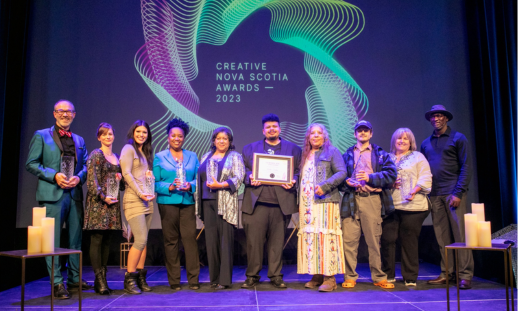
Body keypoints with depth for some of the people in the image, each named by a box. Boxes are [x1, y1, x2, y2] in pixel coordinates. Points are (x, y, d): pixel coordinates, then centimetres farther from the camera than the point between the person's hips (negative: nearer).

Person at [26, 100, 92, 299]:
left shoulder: (79, 140, 17)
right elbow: (31, 163, -2)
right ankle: (57, 283, 7)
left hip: (74, 194, 5)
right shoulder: (41, 136, 4)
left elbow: (86, 165, 15)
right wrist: (54, 176, -14)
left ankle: (74, 278, 21)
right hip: (52, 194, -4)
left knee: (75, 238, 9)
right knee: (53, 240, -2)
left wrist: (79, 177, -7)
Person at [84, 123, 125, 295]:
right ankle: (99, 279, -4)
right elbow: (92, 180, -10)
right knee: (97, 240, -6)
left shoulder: (117, 157, 18)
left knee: (107, 241, 6)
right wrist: (103, 196, -16)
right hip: (98, 202, -6)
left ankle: (103, 278, 12)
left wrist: (120, 178, 2)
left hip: (112, 202, 6)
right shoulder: (95, 155, -2)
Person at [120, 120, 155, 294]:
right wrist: (140, 193, -15)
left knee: (143, 241, 6)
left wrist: (152, 192, 5)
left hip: (147, 201, 7)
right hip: (134, 200, -7)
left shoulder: (146, 152, 21)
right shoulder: (128, 149, -2)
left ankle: (140, 278, 12)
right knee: (141, 239, -12)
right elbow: (126, 174, -11)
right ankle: (129, 280, -2)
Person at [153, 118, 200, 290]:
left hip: (188, 202, 1)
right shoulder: (159, 157, 9)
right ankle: (174, 281, 10)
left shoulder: (192, 156, 15)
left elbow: (198, 179, 11)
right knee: (171, 241, 1)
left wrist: (189, 186, -9)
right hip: (168, 203, -1)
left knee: (190, 238, -6)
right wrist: (170, 187, -13)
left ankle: (194, 279, 1)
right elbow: (155, 182, 3)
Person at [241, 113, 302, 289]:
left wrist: (293, 181, -8)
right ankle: (252, 276, 11)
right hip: (256, 202, 0)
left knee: (277, 241, 5)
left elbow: (299, 172, 11)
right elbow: (244, 171, 13)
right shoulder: (250, 148, 17)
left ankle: (276, 276, 16)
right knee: (254, 240, -1)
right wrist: (250, 178, -7)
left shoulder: (293, 149, 15)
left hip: (281, 202, 0)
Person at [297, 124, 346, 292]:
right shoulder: (305, 155, 23)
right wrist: (299, 202, 11)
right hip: (306, 204, 6)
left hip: (325, 202, -6)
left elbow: (341, 172, -5)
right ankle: (317, 275, 10)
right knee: (309, 238, 3)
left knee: (326, 237, -11)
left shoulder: (332, 151, 6)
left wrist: (325, 186, -19)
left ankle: (329, 277, -9)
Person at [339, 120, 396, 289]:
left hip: (372, 200, -1)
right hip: (351, 200, 1)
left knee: (374, 240, 0)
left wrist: (370, 177, -8)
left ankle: (379, 277, 10)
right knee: (349, 240, -4)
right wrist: (346, 182, -6)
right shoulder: (347, 154, 21)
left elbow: (391, 174, 3)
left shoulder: (380, 153, 16)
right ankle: (349, 277, 5)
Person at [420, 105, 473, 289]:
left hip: (452, 193, -4)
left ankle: (465, 275, 0)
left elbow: (466, 167, -3)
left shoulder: (458, 139, 4)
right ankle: (446, 274, 12)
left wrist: (458, 193, -12)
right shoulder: (426, 144, 17)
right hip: (434, 195, 4)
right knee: (442, 237, 6)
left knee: (459, 234, -5)